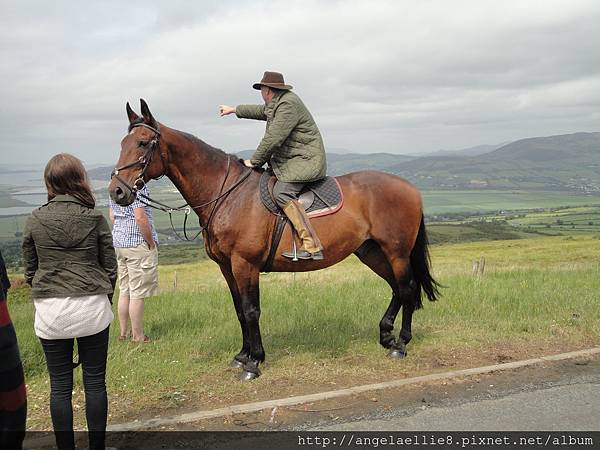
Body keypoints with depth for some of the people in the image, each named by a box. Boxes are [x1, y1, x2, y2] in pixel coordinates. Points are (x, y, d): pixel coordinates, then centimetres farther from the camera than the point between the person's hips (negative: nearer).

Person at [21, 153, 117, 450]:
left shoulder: (34, 221, -2)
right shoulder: (95, 219, -5)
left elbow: (29, 271, 5)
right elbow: (110, 267, 0)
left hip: (50, 312, 1)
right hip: (92, 307, 0)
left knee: (60, 386, 10)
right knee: (95, 382, 9)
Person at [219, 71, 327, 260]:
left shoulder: (288, 104, -18)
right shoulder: (276, 104, 15)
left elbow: (272, 139, -22)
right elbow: (260, 111, 37)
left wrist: (254, 161, -12)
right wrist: (234, 109, 46)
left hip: (305, 161, -11)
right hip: (288, 161, 11)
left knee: (282, 192, -28)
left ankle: (312, 247, -34)